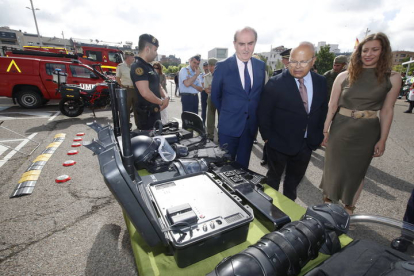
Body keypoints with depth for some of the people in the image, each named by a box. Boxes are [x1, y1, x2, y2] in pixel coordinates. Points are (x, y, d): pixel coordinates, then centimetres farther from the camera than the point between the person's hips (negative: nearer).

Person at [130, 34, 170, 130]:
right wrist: (161, 102, -13)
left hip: (155, 112, 10)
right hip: (146, 114, -10)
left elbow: (158, 86, 19)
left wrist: (166, 97, -3)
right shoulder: (138, 67, -17)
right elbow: (145, 92, -27)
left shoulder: (149, 67, 14)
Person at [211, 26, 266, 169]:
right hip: (229, 125, -3)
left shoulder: (261, 66, 3)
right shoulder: (222, 66, -8)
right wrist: (227, 114, 8)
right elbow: (215, 96, 1)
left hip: (251, 125, 3)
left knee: (243, 165, 17)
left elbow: (260, 93, 12)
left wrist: (254, 115, 8)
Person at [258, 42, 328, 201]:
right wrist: (267, 138, -10)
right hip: (279, 143, -4)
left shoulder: (320, 82, -1)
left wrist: (317, 136, 5)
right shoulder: (276, 83, -16)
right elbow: (263, 113, -11)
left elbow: (323, 109, 9)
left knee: (294, 180, 22)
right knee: (274, 178, 16)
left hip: (307, 144, 5)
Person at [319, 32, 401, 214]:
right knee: (333, 167, 11)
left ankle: (348, 208, 34)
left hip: (367, 132, 0)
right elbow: (332, 106, 1)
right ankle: (327, 200, 35)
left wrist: (382, 140, 0)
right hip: (339, 129, 0)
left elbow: (387, 111, 1)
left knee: (357, 171, 13)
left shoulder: (392, 79, 0)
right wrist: (325, 130, 1)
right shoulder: (344, 76, -2)